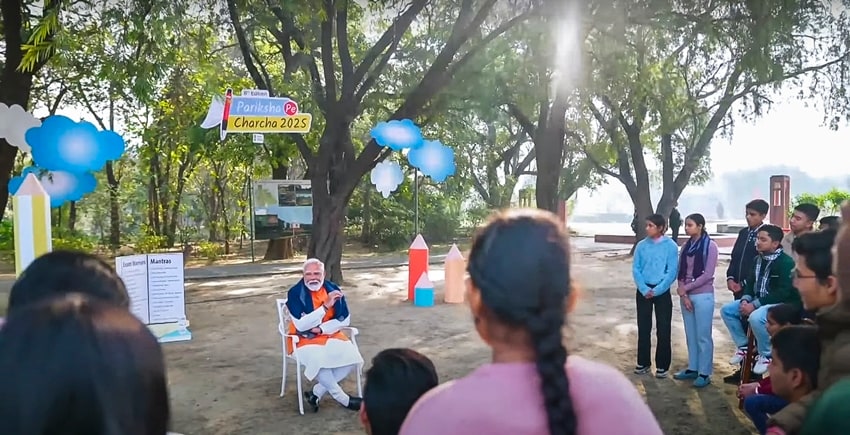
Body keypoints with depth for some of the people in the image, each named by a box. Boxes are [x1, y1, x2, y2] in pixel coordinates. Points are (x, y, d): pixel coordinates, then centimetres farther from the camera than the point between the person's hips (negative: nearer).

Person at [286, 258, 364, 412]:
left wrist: (321, 329, -17)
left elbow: (345, 320, -3)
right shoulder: (295, 293, -13)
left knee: (351, 357, -21)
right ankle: (343, 398, -15)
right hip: (304, 339, -4)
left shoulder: (333, 289, -3)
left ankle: (316, 393, -9)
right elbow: (300, 325, -22)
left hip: (330, 335, 4)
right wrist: (326, 306, -29)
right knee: (317, 360, -34)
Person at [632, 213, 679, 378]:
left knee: (663, 329, 2)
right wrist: (644, 289, -12)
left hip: (662, 292, -3)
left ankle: (662, 365, 13)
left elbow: (672, 271, -9)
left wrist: (657, 290, -14)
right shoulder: (641, 246, 1)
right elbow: (635, 269, 0)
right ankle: (643, 362, 21)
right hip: (643, 292, 3)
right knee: (643, 328, 9)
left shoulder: (670, 246, -6)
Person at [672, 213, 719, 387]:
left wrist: (685, 288, -11)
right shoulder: (686, 246, 9)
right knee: (690, 335, 12)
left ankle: (705, 373, 8)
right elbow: (681, 272, 8)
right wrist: (683, 294, -4)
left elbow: (708, 274, -12)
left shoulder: (710, 245, -8)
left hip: (703, 296, -6)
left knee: (703, 336, 0)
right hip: (686, 295, 6)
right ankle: (693, 368, 21)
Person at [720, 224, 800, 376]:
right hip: (758, 301, 9)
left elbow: (783, 292, -25)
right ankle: (744, 346, 12)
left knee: (756, 317, -37)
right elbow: (751, 283, 13)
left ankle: (766, 355, -12)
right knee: (726, 310, -2)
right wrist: (745, 300, -9)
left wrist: (754, 305, -27)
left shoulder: (786, 262, -18)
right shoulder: (758, 259, 7)